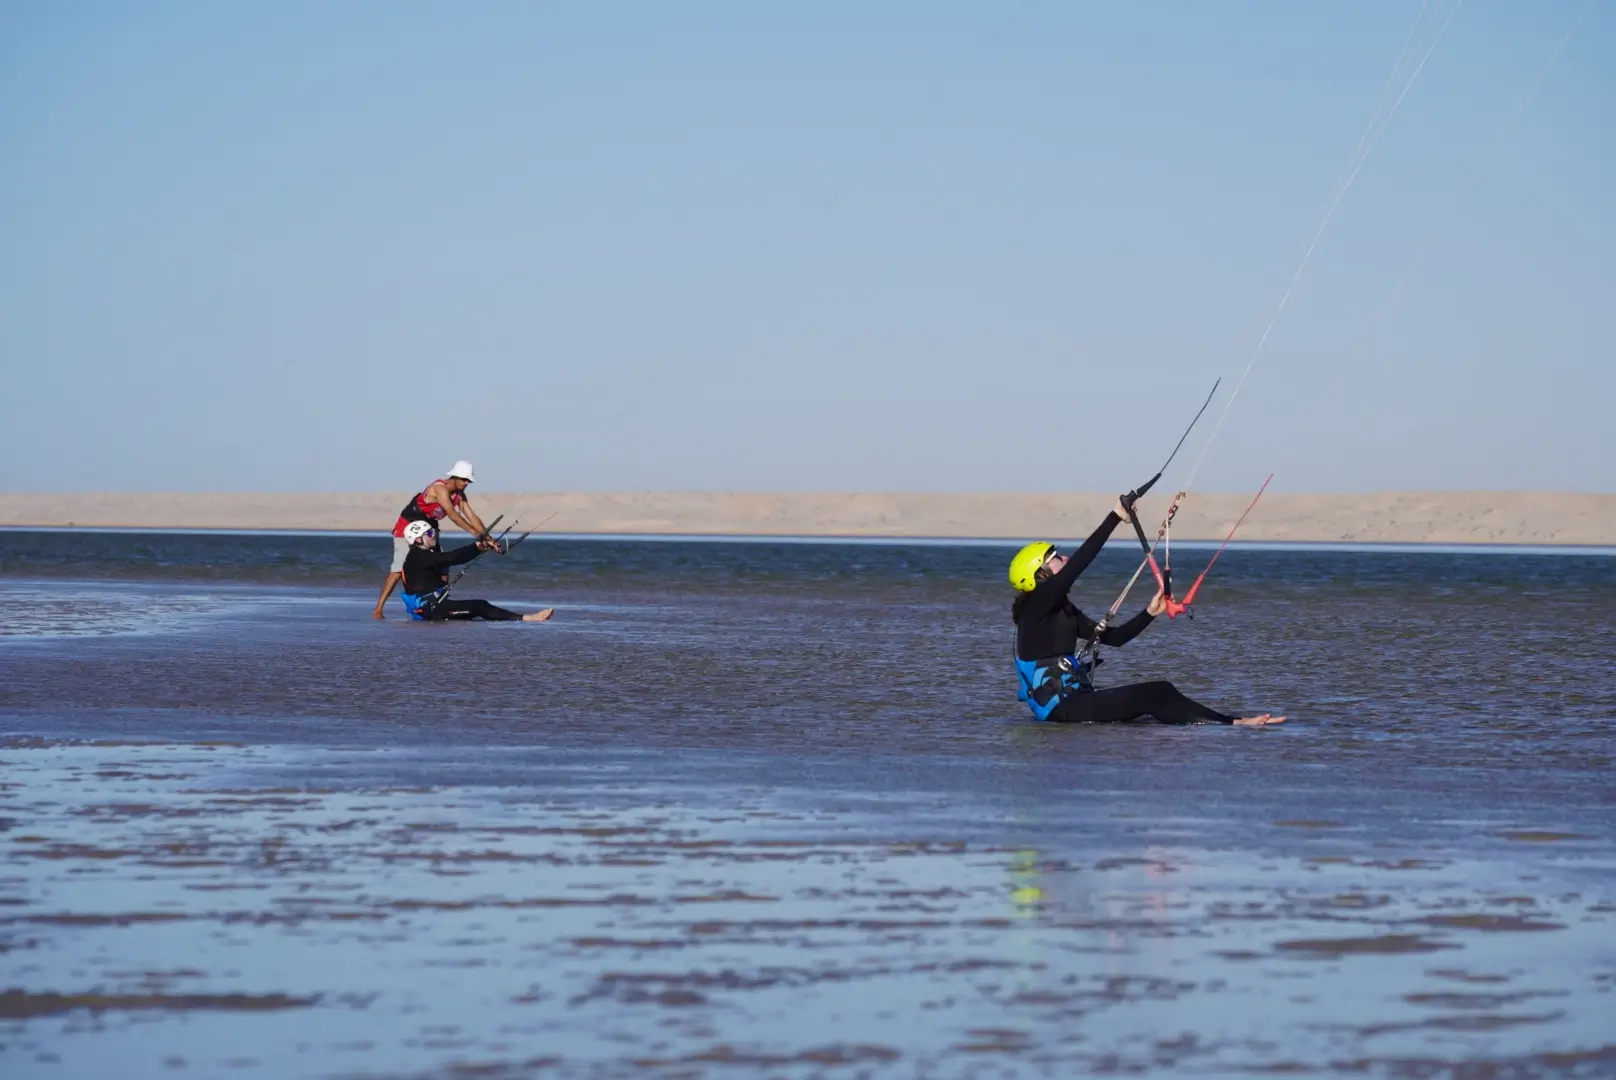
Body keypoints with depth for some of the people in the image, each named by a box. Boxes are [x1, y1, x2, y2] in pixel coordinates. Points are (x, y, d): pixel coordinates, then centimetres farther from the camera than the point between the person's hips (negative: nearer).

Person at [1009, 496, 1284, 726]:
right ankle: (1234, 724, -20)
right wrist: (1116, 517, -23)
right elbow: (1078, 563, -22)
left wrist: (1150, 612, 3)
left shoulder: (1063, 610, 16)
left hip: (1075, 702, 9)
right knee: (1151, 694, -18)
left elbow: (1113, 637, 17)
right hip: (1061, 709, -9)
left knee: (1159, 693, -6)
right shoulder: (1037, 606, -10)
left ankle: (1232, 722, -16)